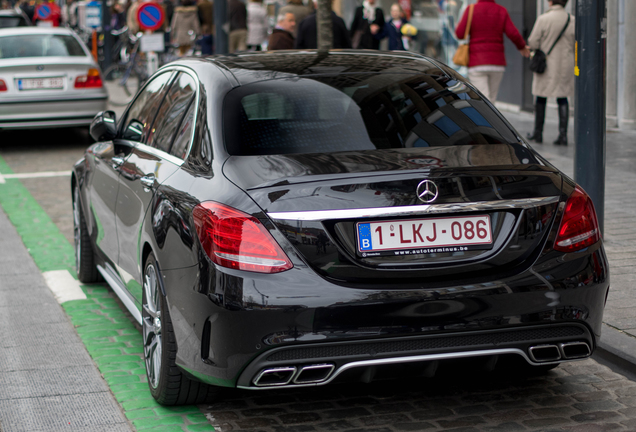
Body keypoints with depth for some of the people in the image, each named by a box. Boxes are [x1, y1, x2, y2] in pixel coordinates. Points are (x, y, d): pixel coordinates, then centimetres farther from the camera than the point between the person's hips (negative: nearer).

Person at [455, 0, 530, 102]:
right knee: (491, 98, 15)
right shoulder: (501, 11, 3)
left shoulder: (471, 9, -3)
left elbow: (459, 34, -8)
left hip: (477, 64, -3)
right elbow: (513, 34, -5)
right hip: (497, 62, 3)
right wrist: (522, 46, 14)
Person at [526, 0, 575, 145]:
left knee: (541, 98, 11)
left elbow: (532, 43, -11)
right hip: (565, 65, 2)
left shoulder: (543, 19, -13)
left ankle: (538, 133, 19)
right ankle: (563, 134, -1)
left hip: (546, 64, -2)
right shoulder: (573, 21, -4)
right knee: (562, 99, 8)